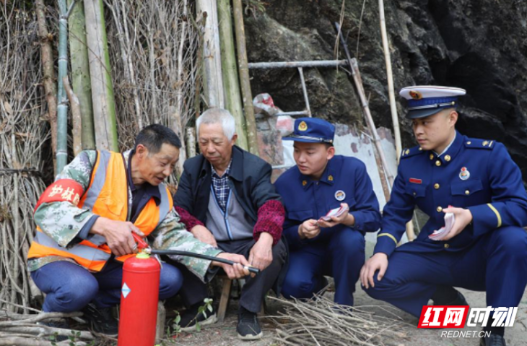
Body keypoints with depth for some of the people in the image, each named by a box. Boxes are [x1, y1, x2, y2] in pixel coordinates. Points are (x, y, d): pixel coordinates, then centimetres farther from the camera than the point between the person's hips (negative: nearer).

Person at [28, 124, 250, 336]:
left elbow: (175, 238, -5)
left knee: (171, 279, -12)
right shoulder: (93, 163, -18)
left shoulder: (160, 196, 0)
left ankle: (99, 304, 7)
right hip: (58, 258, -5)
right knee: (80, 287, -39)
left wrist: (222, 258, -21)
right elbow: (47, 209, -26)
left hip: (106, 266, 6)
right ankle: (51, 315, -2)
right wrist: (103, 225, -42)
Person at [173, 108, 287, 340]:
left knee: (276, 249, -33)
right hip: (210, 246, 2)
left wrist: (265, 239, -43)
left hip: (248, 245, -2)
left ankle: (248, 312, -13)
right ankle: (199, 306, -5)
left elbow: (271, 206, -21)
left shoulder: (256, 167, -6)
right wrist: (197, 228, -26)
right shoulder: (192, 168, 4)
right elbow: (178, 207, -2)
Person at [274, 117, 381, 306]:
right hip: (305, 251, 1)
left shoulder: (353, 169, -14)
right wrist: (300, 232, -29)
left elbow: (373, 217, -14)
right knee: (292, 285, -30)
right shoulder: (284, 183, -10)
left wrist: (348, 219, -37)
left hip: (344, 250, 0)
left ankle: (343, 305, -10)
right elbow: (281, 234, -5)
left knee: (351, 238, -36)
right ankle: (317, 285, 11)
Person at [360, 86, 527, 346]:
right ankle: (447, 299, 10)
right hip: (434, 255, 4)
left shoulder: (489, 154, -13)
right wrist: (381, 252, -15)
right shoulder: (409, 161, -1)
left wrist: (472, 217, -38)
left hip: (479, 256, -3)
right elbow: (396, 213, 4)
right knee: (376, 278, -17)